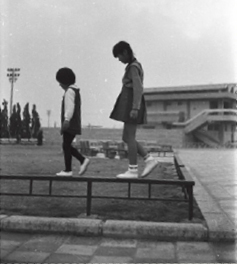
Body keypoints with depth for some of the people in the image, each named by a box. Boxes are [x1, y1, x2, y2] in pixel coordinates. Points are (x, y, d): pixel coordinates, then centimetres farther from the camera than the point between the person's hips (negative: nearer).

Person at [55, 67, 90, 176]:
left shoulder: (69, 91, -10)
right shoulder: (75, 91, 21)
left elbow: (70, 106, -24)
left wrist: (67, 120, -34)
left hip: (70, 124, -10)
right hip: (74, 124, 10)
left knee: (66, 145, -5)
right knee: (67, 146, 12)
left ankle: (68, 170, -2)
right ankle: (83, 160, 3)